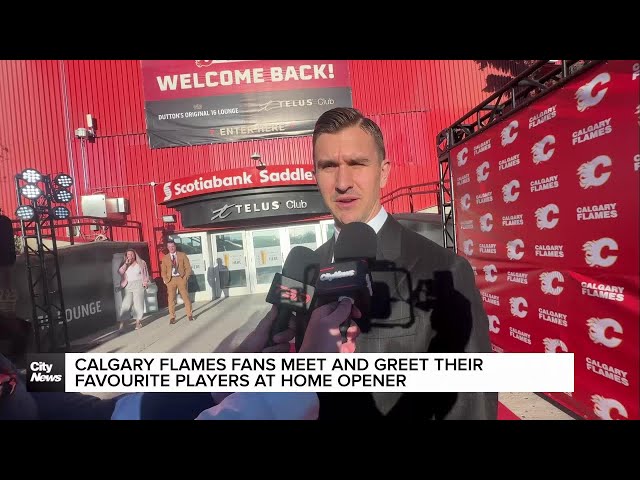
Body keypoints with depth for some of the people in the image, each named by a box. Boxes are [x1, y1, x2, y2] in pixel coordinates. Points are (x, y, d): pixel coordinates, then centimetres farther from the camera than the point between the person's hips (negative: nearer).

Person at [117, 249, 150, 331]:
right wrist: (126, 263, -10)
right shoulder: (124, 264, 11)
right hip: (128, 286, 1)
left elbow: (146, 273, 7)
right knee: (126, 304, -6)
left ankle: (138, 322, 3)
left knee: (138, 303, -2)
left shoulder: (141, 263, 7)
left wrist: (145, 282, -3)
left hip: (138, 285, -1)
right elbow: (120, 272, -4)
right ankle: (122, 322, -6)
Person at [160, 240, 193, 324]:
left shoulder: (182, 255, 4)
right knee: (171, 299, 2)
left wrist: (186, 277, -7)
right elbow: (163, 271, 9)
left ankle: (190, 315, 13)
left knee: (186, 297, 3)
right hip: (170, 279, 1)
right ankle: (172, 317, 10)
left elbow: (188, 267, 3)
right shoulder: (165, 258, 9)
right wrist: (166, 280, -4)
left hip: (181, 278, -1)